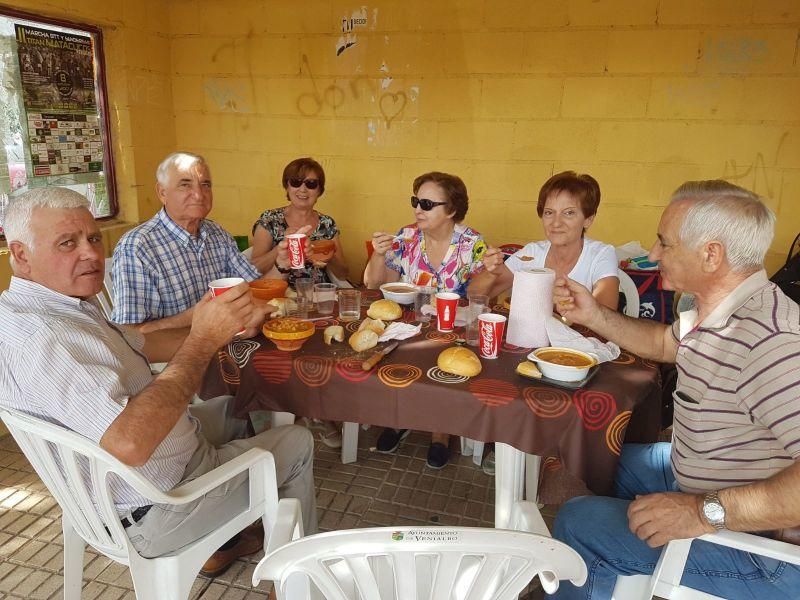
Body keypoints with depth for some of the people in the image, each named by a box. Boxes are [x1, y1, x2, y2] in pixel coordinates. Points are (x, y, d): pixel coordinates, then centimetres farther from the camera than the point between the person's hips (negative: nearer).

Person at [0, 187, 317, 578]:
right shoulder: (35, 335, -32)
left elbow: (142, 344, 8)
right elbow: (130, 442, -42)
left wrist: (219, 329, -8)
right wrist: (204, 340, -36)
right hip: (153, 512, -10)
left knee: (230, 408, 31)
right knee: (297, 443, 6)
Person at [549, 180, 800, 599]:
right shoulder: (715, 311, -1)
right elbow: (662, 343, 18)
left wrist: (706, 511, -37)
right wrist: (594, 316, 5)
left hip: (763, 544, -10)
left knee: (578, 522, -12)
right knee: (620, 459, 26)